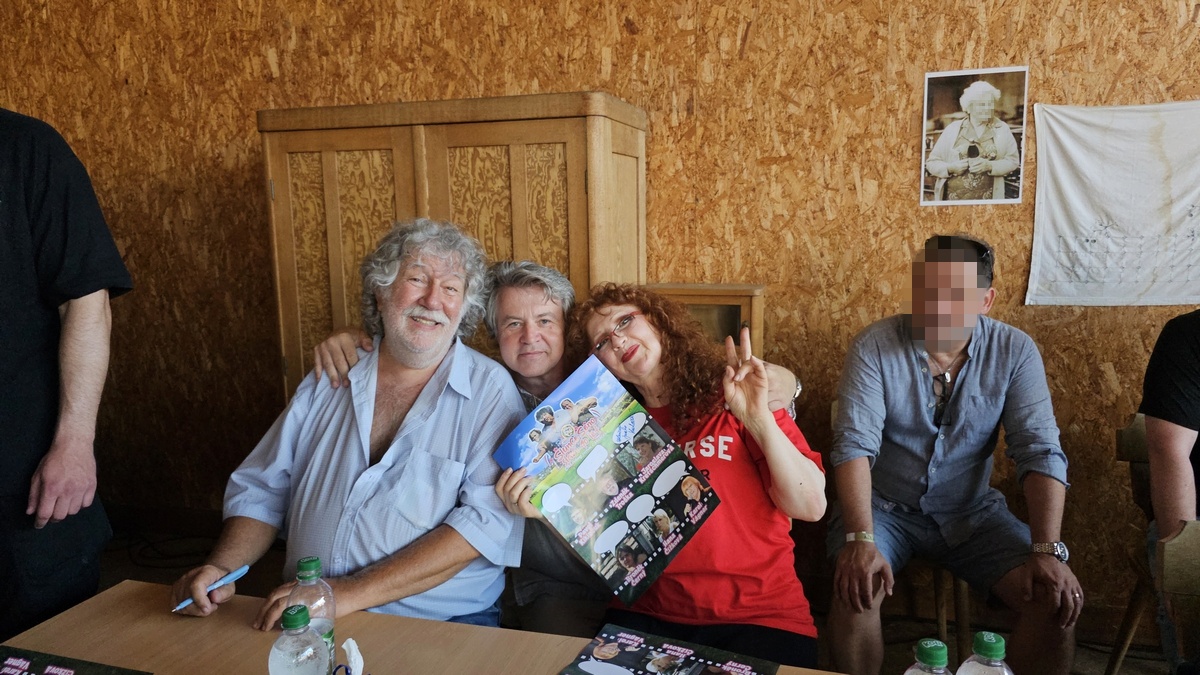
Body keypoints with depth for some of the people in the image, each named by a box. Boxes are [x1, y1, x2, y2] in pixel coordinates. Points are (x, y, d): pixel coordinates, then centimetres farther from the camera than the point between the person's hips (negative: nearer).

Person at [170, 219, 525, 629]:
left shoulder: (489, 391, -6)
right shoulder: (329, 382, 9)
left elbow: (489, 520, -17)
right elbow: (261, 491, 15)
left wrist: (350, 593, -22)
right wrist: (221, 568, -5)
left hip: (441, 626, -2)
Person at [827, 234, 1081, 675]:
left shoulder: (1014, 352, -8)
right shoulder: (874, 346, -15)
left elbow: (1040, 452, -13)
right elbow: (854, 445, -22)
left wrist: (1048, 550, -25)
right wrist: (860, 540, -34)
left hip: (970, 511, 2)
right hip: (883, 506, -2)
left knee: (1058, 600, -17)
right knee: (855, 590, -28)